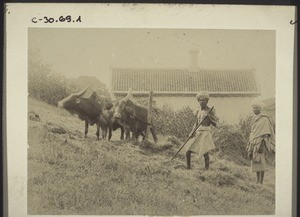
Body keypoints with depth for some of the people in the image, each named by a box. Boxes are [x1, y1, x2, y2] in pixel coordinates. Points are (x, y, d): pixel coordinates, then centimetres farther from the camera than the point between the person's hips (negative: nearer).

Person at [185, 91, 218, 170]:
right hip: (197, 133, 6)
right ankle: (188, 168, 16)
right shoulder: (198, 111, 14)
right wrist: (192, 132, 3)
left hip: (205, 133, -6)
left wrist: (209, 117, -19)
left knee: (205, 153, -15)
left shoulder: (210, 111, -3)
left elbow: (215, 124, -4)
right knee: (188, 151, 1)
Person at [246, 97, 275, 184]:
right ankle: (257, 181, 15)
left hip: (260, 143, -7)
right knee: (255, 162, 8)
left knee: (261, 162, -8)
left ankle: (261, 181, -5)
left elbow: (266, 134, -13)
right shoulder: (254, 119, 15)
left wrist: (263, 144, -20)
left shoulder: (264, 119, -8)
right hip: (254, 143, 7)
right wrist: (250, 144, 18)